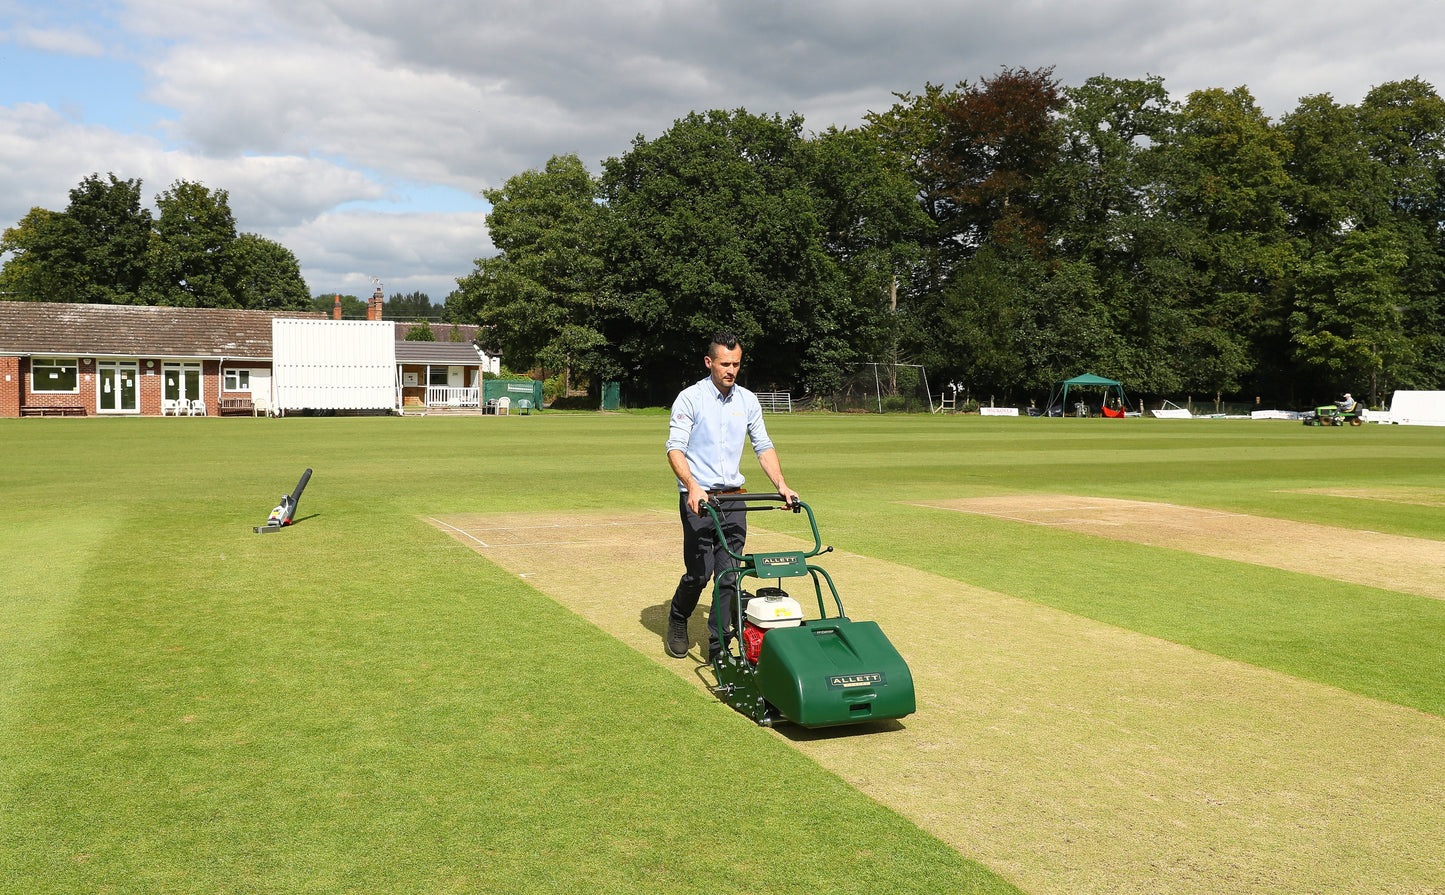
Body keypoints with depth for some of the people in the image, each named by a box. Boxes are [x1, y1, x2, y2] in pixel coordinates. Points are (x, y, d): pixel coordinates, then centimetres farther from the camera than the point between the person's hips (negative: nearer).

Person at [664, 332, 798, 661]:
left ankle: (719, 645, 9)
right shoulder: (690, 398, -6)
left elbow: (763, 446, 11)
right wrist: (692, 486, -28)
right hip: (698, 498, -4)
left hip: (733, 497, 4)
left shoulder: (748, 400, 9)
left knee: (729, 573, 0)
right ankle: (677, 624, 24)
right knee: (699, 572, -4)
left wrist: (781, 485, -3)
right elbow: (675, 448, -12)